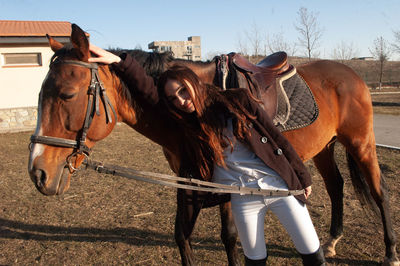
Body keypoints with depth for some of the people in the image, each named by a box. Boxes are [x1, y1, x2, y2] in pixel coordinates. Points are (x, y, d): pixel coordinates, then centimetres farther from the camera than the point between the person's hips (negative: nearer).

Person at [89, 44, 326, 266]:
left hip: (280, 186, -1)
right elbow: (149, 90, -12)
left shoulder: (239, 101, -7)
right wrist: (120, 62, -24)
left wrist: (303, 177, 3)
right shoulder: (187, 123, -1)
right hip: (244, 200, 2)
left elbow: (277, 139, -2)